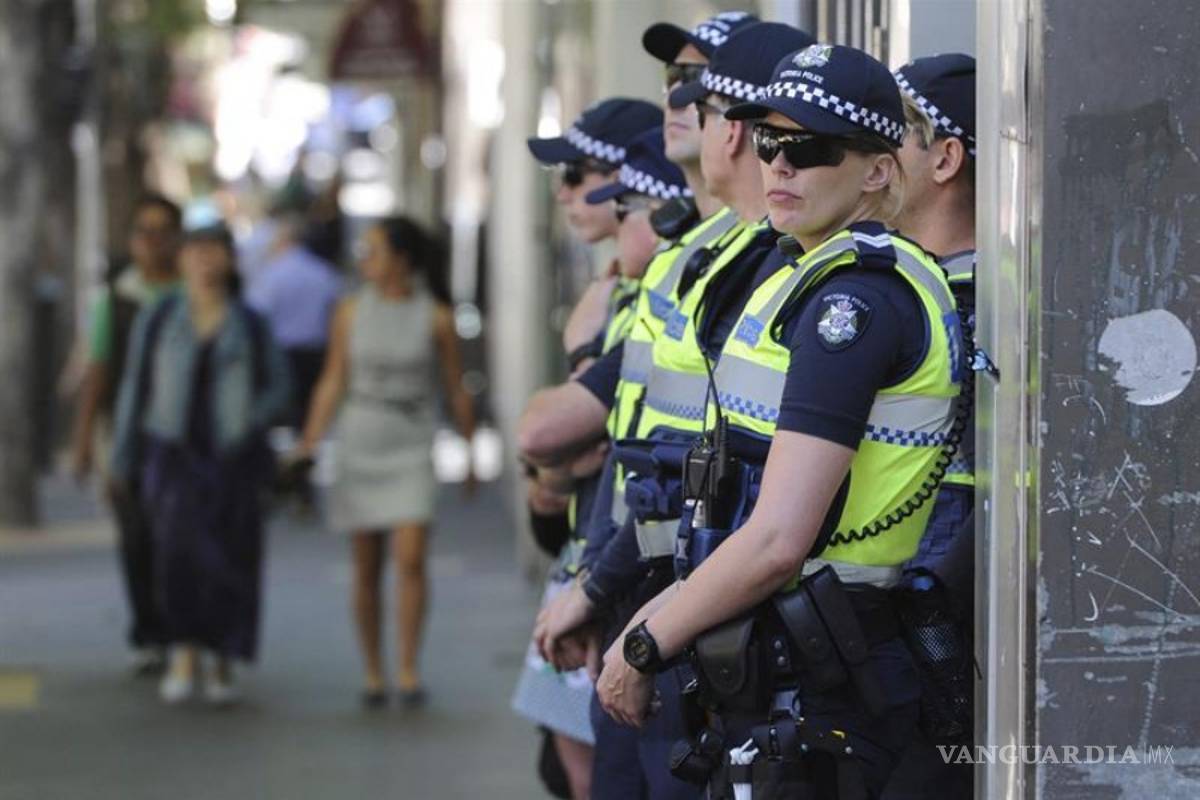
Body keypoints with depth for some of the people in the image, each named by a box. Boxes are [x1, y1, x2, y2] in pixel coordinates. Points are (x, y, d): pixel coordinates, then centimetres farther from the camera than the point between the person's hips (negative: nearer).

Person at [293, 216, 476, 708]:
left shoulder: (436, 317, -3)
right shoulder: (352, 311, 2)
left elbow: (456, 391, 6)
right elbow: (332, 382, 6)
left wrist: (471, 455, 11)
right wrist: (308, 444, -2)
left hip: (411, 450, -2)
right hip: (359, 445, 2)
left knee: (411, 558, -15)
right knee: (366, 569, 4)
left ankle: (408, 671, -9)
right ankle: (373, 673, 13)